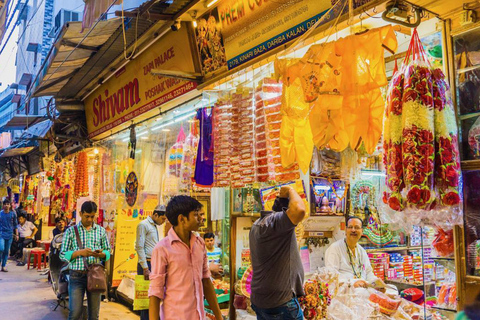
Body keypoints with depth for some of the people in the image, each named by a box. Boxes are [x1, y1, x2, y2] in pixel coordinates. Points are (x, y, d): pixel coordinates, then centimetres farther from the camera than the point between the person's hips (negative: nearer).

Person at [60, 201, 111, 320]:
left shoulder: (101, 231, 9)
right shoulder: (71, 231, 3)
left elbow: (108, 253, 11)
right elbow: (63, 254, 1)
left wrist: (101, 254, -12)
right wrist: (80, 252, -16)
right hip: (77, 275, -2)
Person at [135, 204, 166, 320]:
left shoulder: (155, 227, 18)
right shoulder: (143, 225, -8)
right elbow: (139, 247, -15)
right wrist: (145, 269, -18)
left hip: (155, 265, 9)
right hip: (146, 264, -8)